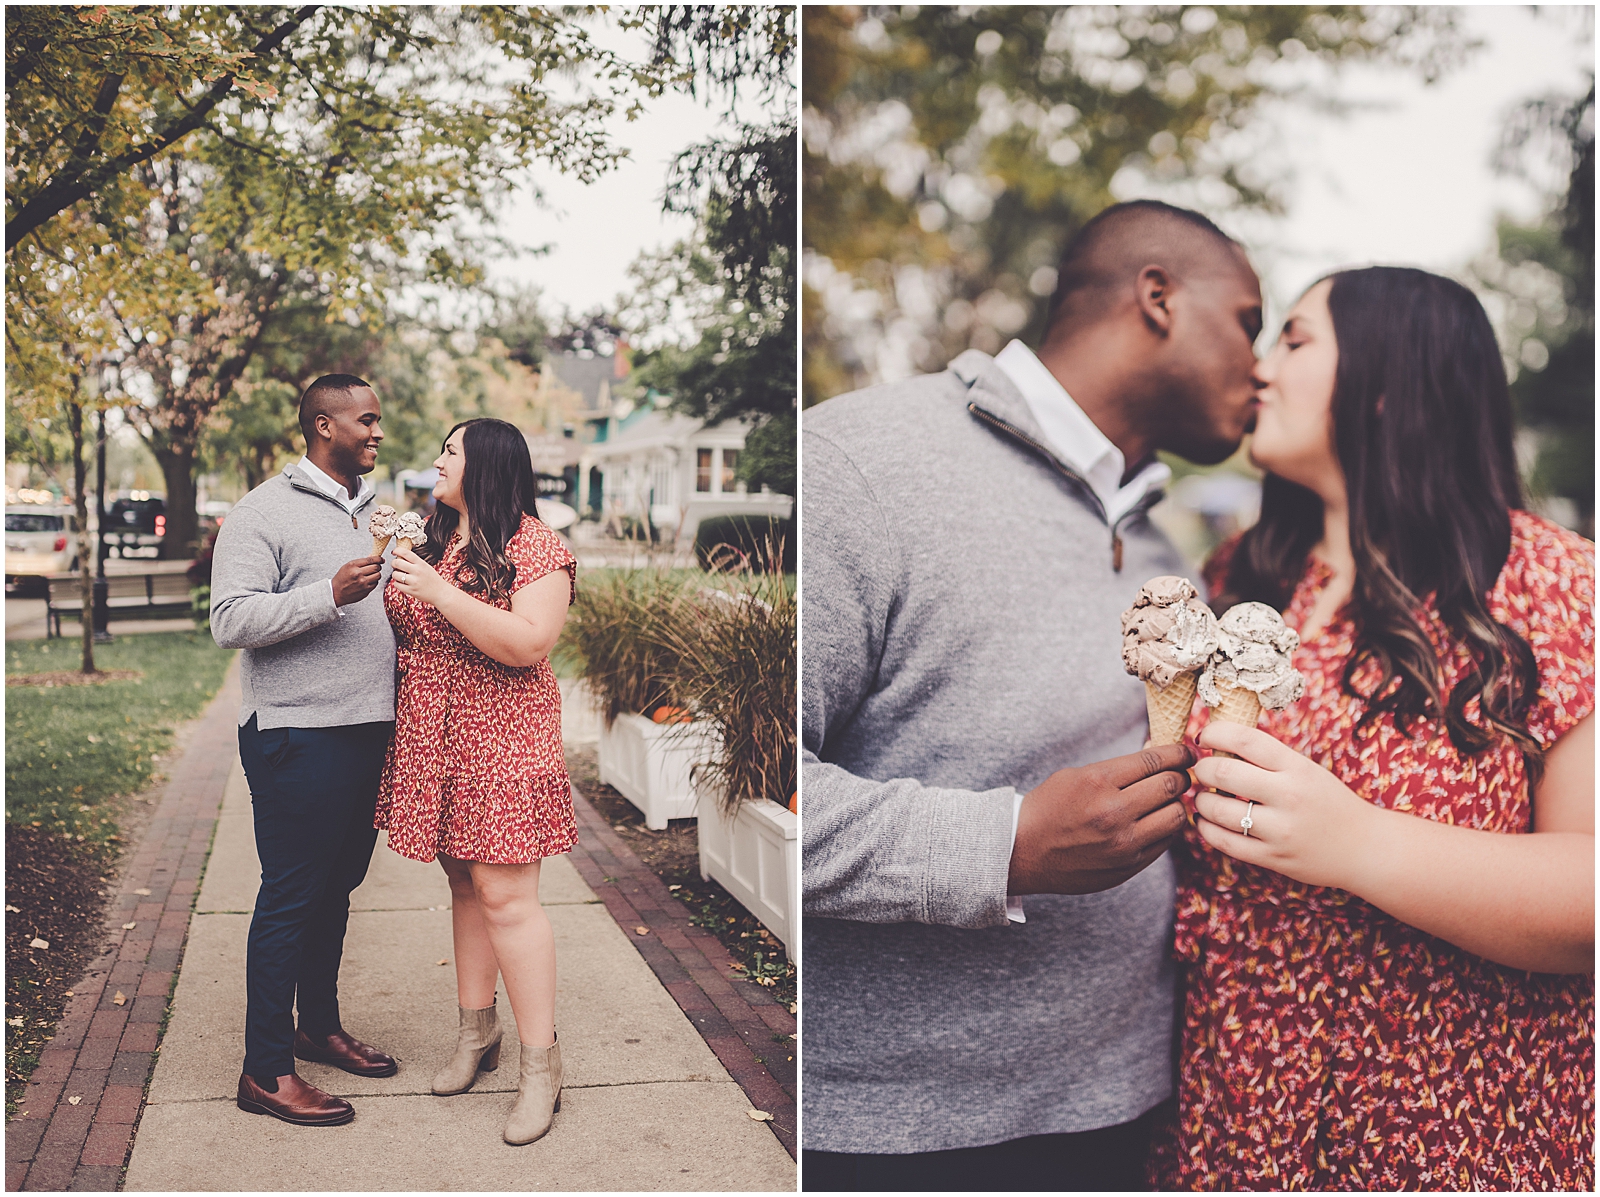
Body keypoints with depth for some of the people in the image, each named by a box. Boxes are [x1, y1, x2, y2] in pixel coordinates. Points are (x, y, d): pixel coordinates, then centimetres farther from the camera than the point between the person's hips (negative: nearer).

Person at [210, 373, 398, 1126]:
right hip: (299, 738, -8)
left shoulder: (372, 512, 17)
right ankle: (266, 1071, 7)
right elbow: (231, 619, -17)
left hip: (367, 730, 8)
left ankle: (320, 1027, 32)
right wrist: (329, 595, -25)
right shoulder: (266, 512, -8)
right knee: (290, 896, -2)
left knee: (335, 886, 17)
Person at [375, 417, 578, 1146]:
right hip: (435, 745, 7)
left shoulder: (533, 547, -9)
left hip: (502, 746, -7)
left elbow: (527, 643, -21)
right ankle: (477, 1031, 26)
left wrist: (441, 593, -23)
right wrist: (382, 579, 6)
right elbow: (403, 631, 24)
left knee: (505, 895, -8)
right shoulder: (433, 543, 15)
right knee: (464, 884, 14)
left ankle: (541, 1065, 1)